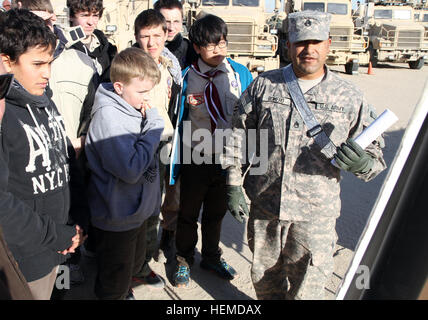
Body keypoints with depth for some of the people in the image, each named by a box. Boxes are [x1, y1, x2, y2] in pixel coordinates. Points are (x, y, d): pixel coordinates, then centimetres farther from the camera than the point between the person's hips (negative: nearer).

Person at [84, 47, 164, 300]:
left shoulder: (134, 107, 0)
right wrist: (153, 126, -26)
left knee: (135, 265, 30)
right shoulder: (108, 117, -26)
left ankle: (125, 292, 53)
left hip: (137, 210, 8)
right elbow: (131, 169, -32)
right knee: (114, 286, 13)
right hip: (117, 218, -8)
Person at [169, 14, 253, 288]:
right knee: (188, 213, 15)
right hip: (196, 159, -1)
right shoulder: (187, 77, -7)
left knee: (216, 212, 20)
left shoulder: (241, 74, -4)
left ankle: (212, 257, 43)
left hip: (227, 158, 2)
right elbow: (180, 121, 3)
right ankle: (184, 260, 38)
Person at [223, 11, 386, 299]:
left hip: (315, 213, -1)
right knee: (264, 278, 20)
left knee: (307, 289, 6)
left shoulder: (349, 97, 0)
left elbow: (375, 153, 5)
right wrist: (234, 185, 4)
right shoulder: (263, 86, 2)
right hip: (264, 206, 2)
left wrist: (363, 162, -19)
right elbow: (239, 137, 8)